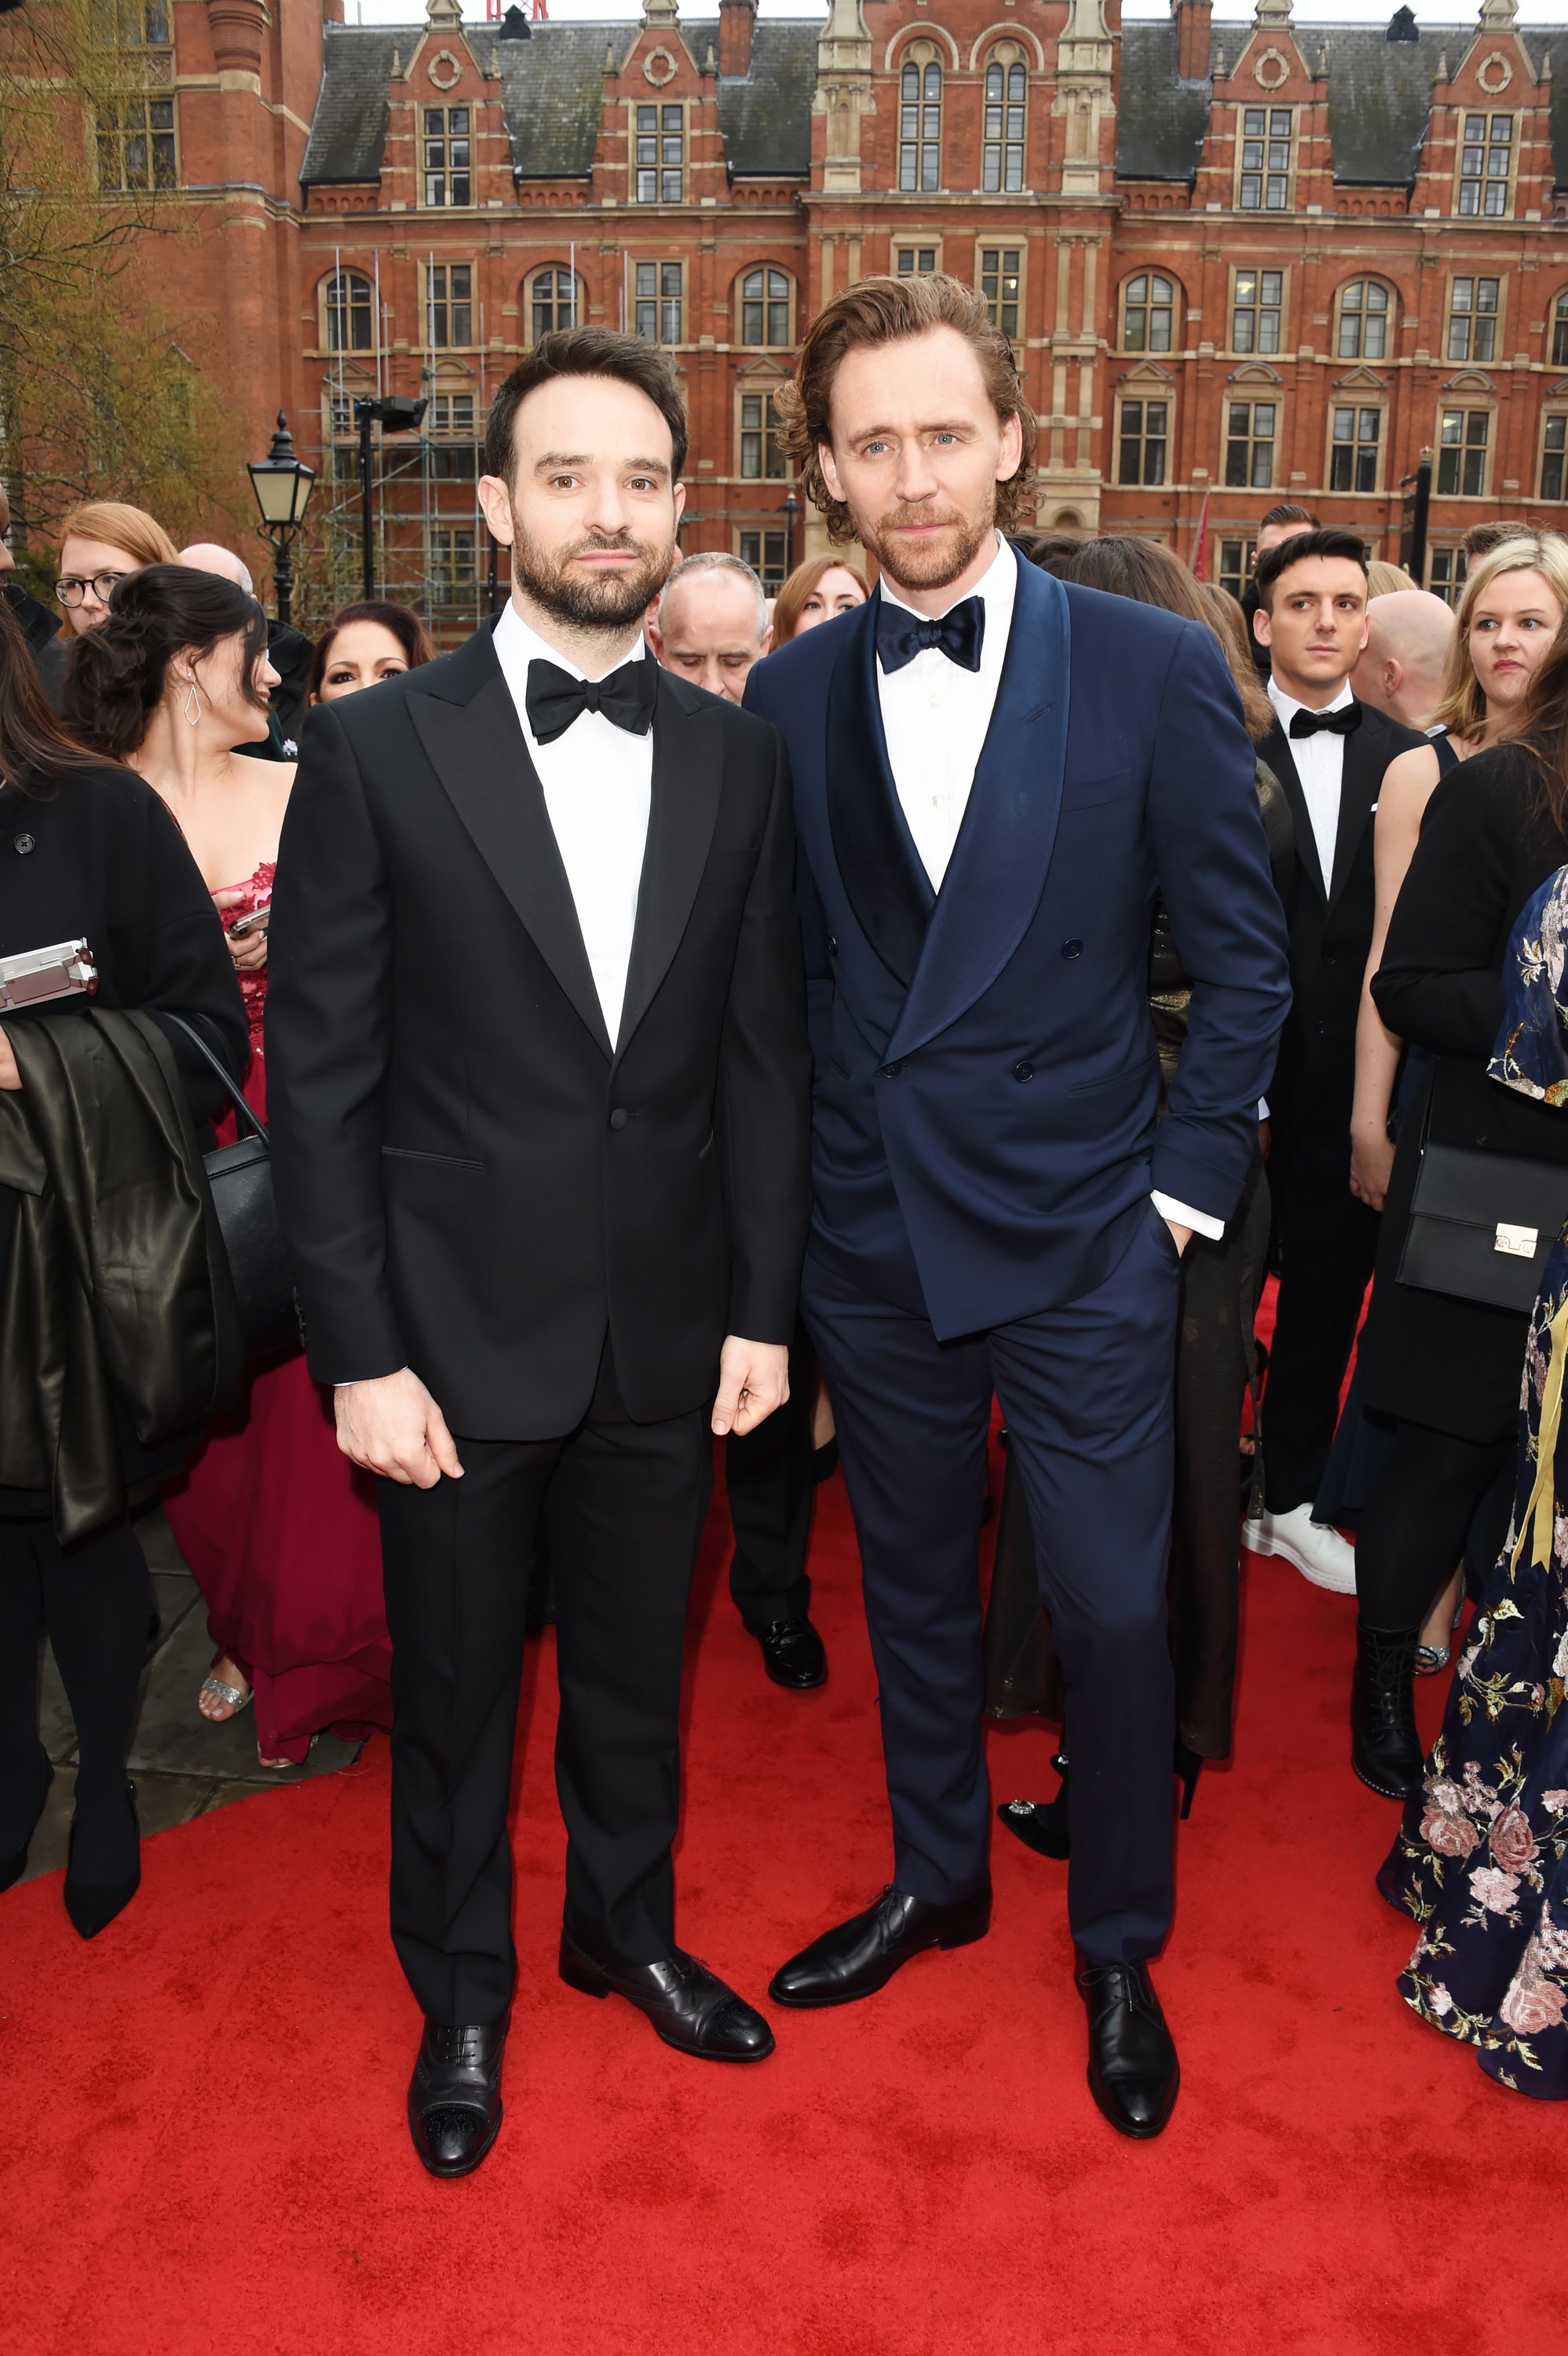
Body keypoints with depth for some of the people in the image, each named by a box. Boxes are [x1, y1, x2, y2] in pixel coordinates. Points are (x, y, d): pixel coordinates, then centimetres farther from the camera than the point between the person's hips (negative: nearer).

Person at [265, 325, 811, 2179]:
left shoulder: (737, 758, 2)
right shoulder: (378, 745, -8)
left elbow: (763, 1052, 4)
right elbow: (320, 1073, -8)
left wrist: (764, 1308, 2)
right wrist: (360, 1352, -11)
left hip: (667, 1330, 3)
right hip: (459, 1329, -2)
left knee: (636, 1672, 20)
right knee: (454, 1695, 16)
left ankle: (625, 1930, 47)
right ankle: (461, 1994, 41)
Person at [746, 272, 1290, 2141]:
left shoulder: (1153, 669, -5)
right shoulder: (789, 696, 2)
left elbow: (1245, 957, -2)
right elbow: (785, 968, 7)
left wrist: (1189, 1182, -6)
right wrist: (795, 1188, 3)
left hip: (1083, 1237, -2)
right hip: (872, 1234, 3)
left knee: (1111, 1609, 6)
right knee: (913, 1583, 18)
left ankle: (1119, 1947, 31)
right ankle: (935, 1877, 41)